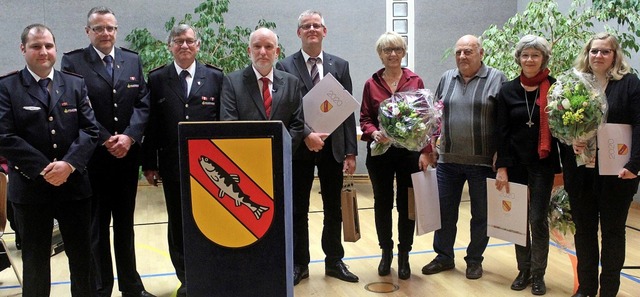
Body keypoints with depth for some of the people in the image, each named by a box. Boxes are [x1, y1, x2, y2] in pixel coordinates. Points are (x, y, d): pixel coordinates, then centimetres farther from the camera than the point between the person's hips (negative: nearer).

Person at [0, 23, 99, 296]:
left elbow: (90, 129, -2)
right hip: (30, 188, -2)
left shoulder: (76, 85, 6)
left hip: (74, 185, 2)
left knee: (82, 255, 12)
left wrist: (69, 164, -16)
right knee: (35, 261, 12)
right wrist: (43, 169, -16)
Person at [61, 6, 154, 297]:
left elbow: (143, 103, 2)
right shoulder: (72, 61, -2)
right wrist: (106, 140, -15)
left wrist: (129, 136, -12)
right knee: (96, 226, 7)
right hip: (92, 156, -3)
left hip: (128, 155, 3)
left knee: (125, 224, 14)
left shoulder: (133, 60, 9)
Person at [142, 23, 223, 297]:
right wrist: (149, 164, 1)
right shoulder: (157, 79, 4)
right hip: (172, 164, 1)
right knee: (178, 223, 8)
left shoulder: (215, 77, 4)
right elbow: (151, 125, 3)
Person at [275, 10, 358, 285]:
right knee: (298, 210, 8)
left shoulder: (340, 66, 6)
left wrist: (351, 151, -1)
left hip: (333, 147, 2)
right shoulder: (285, 66, -1)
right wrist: (307, 134, -22)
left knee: (333, 209, 12)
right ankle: (299, 264, 21)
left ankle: (334, 261, 26)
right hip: (299, 148, -2)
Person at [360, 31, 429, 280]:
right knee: (382, 203, 9)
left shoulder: (415, 81, 2)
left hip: (409, 151, 0)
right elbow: (364, 118, 3)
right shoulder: (371, 84, 3)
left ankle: (404, 256, 20)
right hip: (380, 152, 1)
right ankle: (386, 252, 26)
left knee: (406, 203, 5)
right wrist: (374, 133, -18)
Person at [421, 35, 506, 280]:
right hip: (447, 159, 4)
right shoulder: (447, 78, 10)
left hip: (483, 161, -3)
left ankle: (474, 259, 25)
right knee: (445, 211, 10)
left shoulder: (496, 79, -3)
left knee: (481, 214, 8)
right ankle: (444, 256, 25)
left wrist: (501, 154, -9)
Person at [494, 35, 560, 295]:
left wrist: (561, 167, -9)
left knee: (538, 219, 0)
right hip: (515, 163, 2)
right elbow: (502, 132, 0)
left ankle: (538, 274, 16)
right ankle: (524, 270, 22)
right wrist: (502, 167, -5)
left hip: (543, 164, -2)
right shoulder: (508, 90, 1)